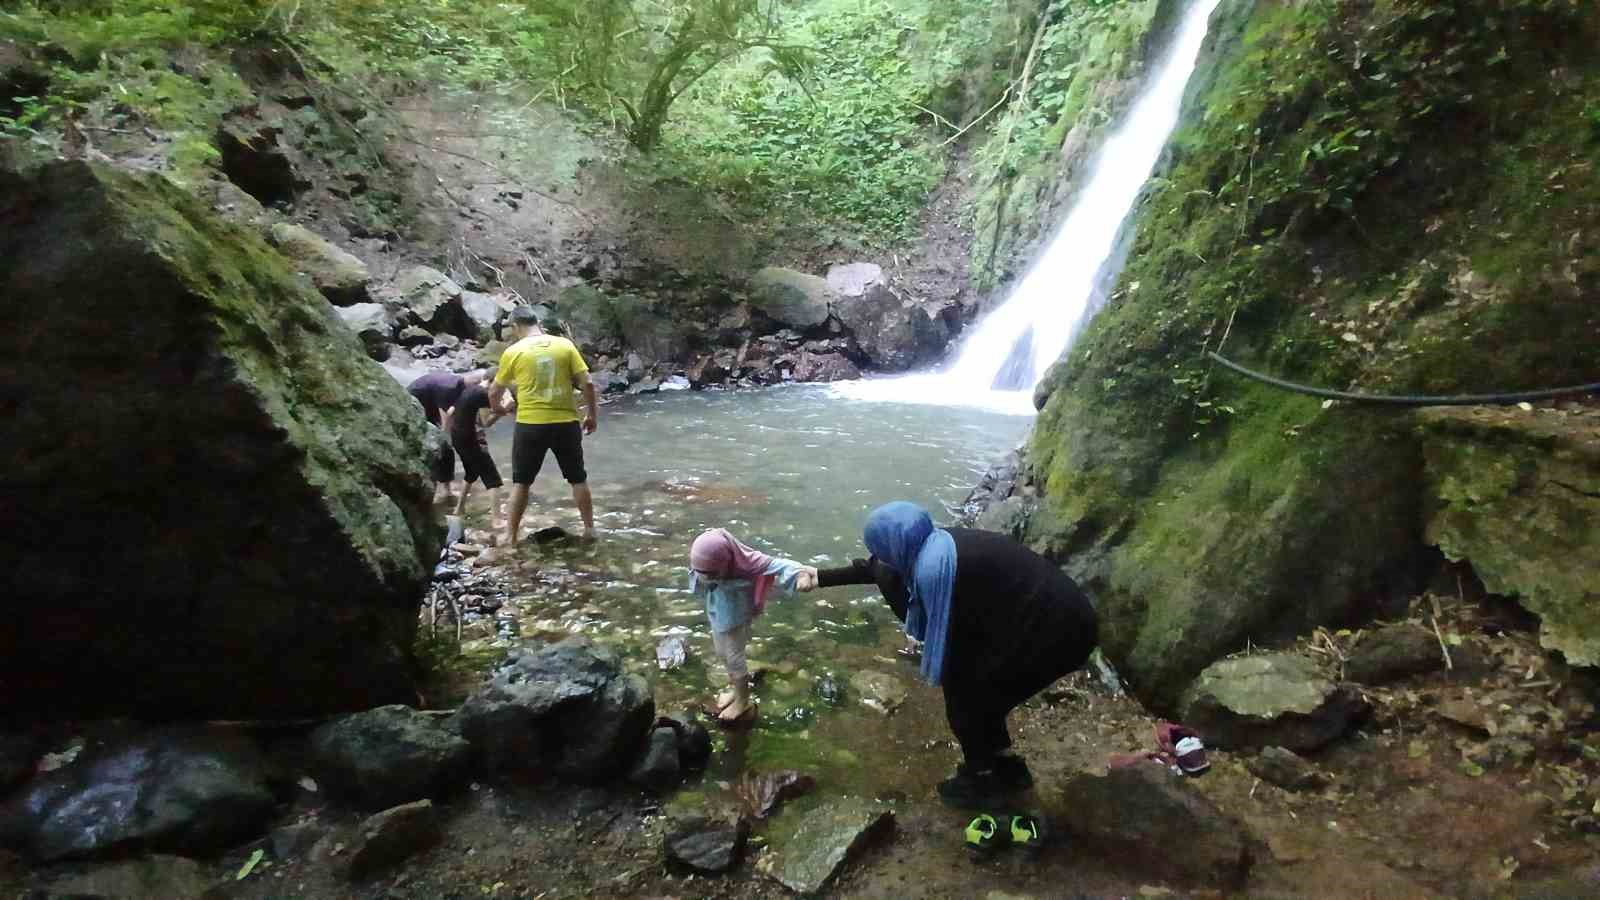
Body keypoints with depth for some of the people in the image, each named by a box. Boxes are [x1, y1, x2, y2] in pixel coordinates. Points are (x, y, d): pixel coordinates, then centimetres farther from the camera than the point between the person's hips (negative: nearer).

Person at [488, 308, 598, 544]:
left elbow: (494, 393, 9)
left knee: (521, 482, 13)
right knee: (578, 479, 17)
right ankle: (589, 529, 23)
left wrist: (502, 408, 30)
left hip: (530, 425, -1)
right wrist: (592, 415, 9)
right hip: (566, 422, 1)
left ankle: (510, 536, 16)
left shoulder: (513, 352, -1)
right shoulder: (565, 345, 0)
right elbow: (587, 384, -4)